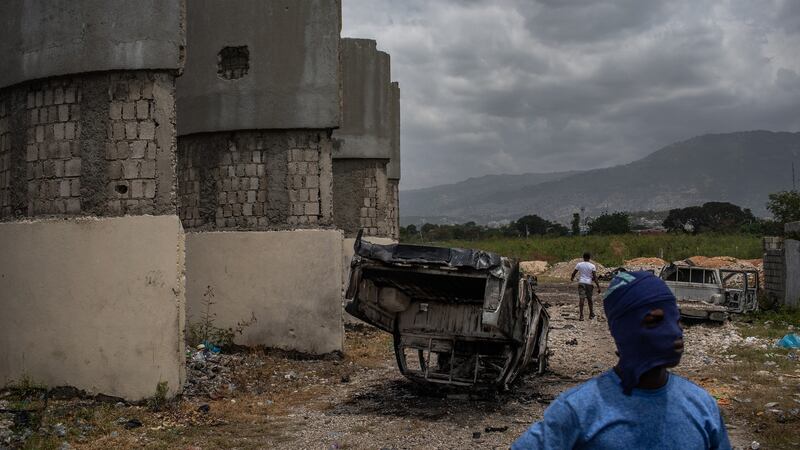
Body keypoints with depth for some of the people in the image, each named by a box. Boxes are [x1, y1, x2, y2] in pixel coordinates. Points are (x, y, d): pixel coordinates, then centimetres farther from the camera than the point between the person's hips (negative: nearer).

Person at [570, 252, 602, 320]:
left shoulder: (579, 264, 2)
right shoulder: (592, 266, -3)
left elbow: (573, 273, 11)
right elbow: (595, 277, -8)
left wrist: (572, 278, 34)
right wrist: (598, 287, -7)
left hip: (581, 283, 0)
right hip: (589, 283, 0)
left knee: (581, 299, -5)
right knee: (589, 299, 15)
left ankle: (581, 315, -16)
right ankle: (591, 314, 29)